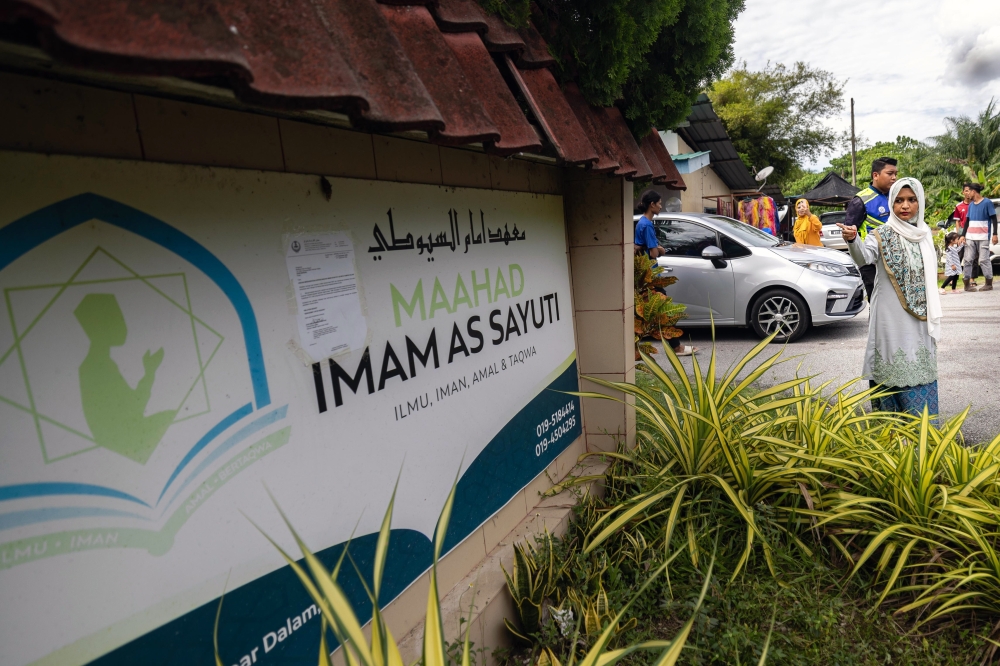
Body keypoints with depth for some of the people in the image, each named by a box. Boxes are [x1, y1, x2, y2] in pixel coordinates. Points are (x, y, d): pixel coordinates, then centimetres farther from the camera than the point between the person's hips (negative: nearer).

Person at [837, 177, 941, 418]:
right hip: (892, 316, -6)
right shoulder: (882, 234, -10)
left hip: (920, 315, 6)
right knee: (896, 366, -4)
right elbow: (864, 258, -31)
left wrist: (931, 314, 19)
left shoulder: (924, 232, 8)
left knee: (921, 366, 12)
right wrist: (853, 240, -52)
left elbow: (929, 274, 19)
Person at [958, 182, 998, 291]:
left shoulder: (987, 202, -3)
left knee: (984, 260, -5)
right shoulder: (971, 205, 13)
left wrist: (994, 234, -10)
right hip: (970, 237, 5)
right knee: (968, 260, 1)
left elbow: (994, 219, -4)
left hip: (983, 237, -5)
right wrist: (963, 235, 8)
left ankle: (989, 283, 1)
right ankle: (967, 283, 4)